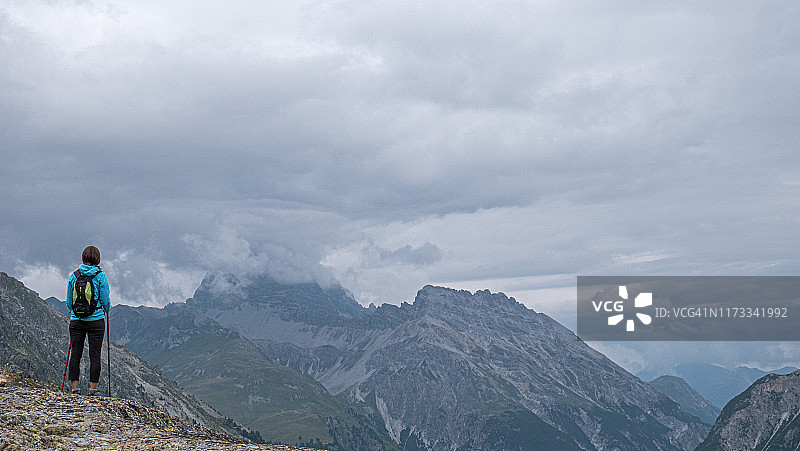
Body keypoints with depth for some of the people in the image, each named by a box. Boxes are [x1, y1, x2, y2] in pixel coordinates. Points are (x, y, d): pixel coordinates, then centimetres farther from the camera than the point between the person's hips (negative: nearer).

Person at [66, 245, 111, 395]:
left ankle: (74, 387, 6)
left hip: (76, 320, 3)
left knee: (75, 354, 6)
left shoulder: (74, 275, 4)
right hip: (96, 320, -3)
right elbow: (105, 300, -4)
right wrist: (107, 309, 18)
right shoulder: (100, 276, -5)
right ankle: (93, 388, 1)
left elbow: (68, 301, 9)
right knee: (95, 355, 1)